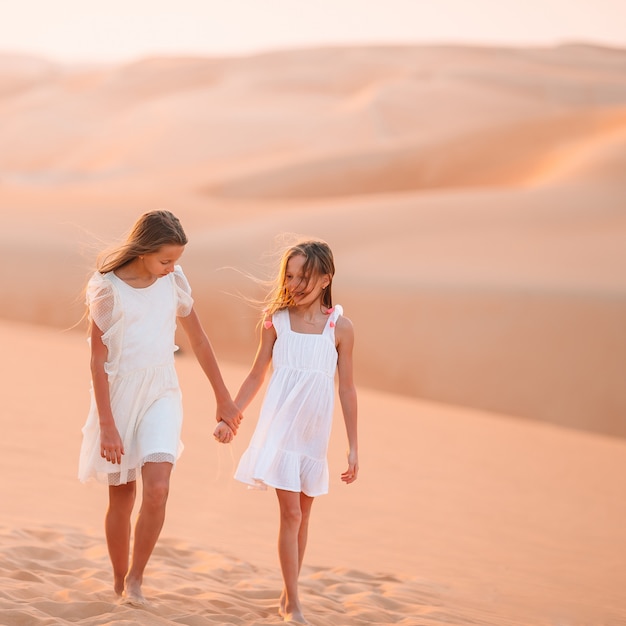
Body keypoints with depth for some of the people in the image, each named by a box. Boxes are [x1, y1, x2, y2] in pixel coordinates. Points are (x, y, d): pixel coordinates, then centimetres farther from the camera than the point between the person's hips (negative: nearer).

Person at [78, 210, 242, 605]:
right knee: (122, 498, 7)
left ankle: (136, 579, -2)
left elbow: (199, 340, 10)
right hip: (119, 394, -2)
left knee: (157, 490, -16)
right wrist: (107, 425, -13)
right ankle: (119, 583, 24)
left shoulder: (174, 281, -1)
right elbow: (98, 361, -11)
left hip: (161, 394, 2)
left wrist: (223, 397, 15)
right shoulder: (108, 289, -12)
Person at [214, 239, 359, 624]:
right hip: (280, 428, -1)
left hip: (315, 433, 1)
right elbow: (256, 378, 9)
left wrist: (353, 447, 2)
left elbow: (347, 389, 2)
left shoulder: (340, 328, -2)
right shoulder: (276, 321, -1)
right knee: (291, 512, -8)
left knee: (302, 513, 11)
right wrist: (230, 419, 5)